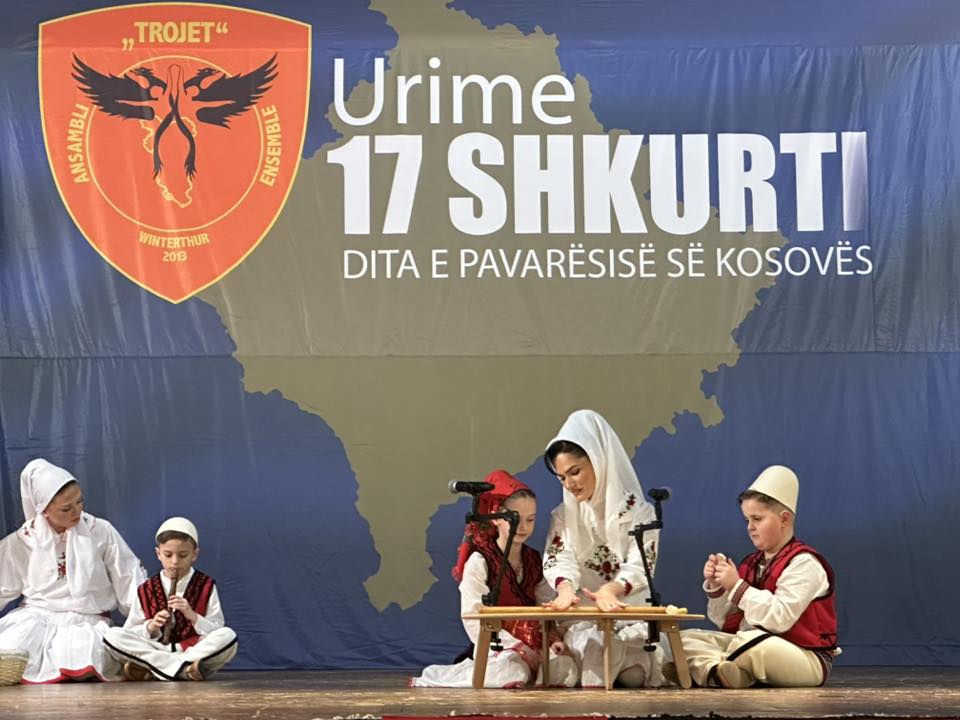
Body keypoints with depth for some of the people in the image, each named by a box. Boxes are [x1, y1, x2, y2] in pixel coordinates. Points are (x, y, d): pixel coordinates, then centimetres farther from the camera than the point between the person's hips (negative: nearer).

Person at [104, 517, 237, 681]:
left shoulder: (206, 586, 8)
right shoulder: (146, 590, 10)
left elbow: (217, 632, 0)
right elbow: (129, 635, 5)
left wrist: (193, 616, -15)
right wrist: (150, 628, -14)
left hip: (195, 649, -1)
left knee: (228, 635, -30)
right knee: (113, 635, -22)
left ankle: (149, 670, -28)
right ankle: (186, 670, -30)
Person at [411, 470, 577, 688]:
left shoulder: (535, 561, 14)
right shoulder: (479, 562, -5)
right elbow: (473, 619, -12)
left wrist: (553, 639, -13)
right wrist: (518, 648, -17)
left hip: (532, 647, 6)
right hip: (497, 647, -6)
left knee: (566, 670, -20)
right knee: (512, 673, -35)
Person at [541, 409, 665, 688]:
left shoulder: (639, 512, 2)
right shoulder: (563, 516, 12)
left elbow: (640, 567, -12)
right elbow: (557, 560, -7)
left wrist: (610, 590, -35)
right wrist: (565, 588, -32)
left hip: (632, 620, -1)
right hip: (583, 623, 1)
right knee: (592, 646, -32)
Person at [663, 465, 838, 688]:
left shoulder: (803, 563, -9)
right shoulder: (752, 563, 14)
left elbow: (780, 619, -22)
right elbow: (725, 621, 14)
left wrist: (737, 586, -18)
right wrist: (715, 586, -3)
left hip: (806, 659, -8)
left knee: (749, 641, -40)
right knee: (686, 638, -6)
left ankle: (704, 668, -14)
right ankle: (719, 671, -37)